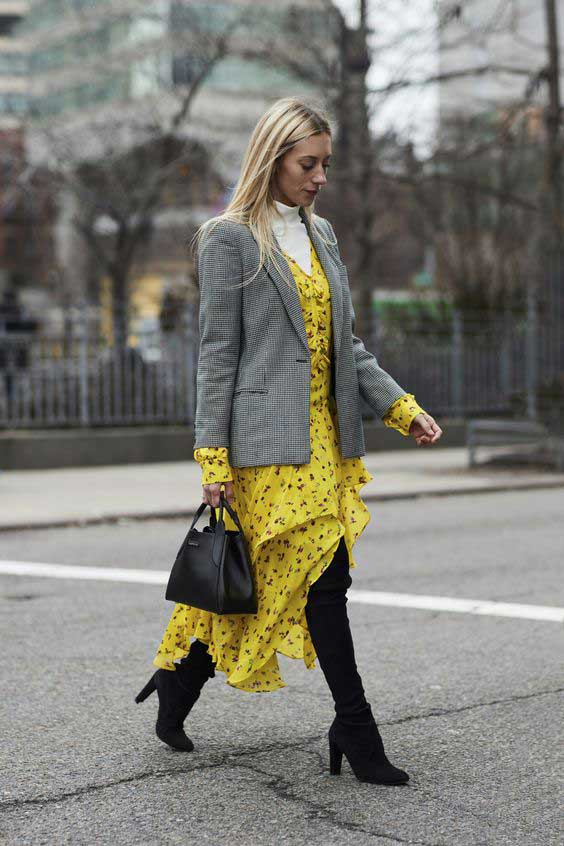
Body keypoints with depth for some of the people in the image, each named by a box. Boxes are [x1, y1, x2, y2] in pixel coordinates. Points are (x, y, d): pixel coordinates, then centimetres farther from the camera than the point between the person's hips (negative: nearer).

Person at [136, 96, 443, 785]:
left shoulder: (321, 235, 17)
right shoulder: (229, 239, -4)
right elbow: (217, 355, -7)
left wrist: (403, 408, 8)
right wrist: (213, 458, -11)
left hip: (326, 437, 7)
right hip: (272, 440, -7)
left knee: (276, 583, 9)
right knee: (323, 579, -7)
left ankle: (180, 678, 25)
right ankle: (356, 735, 2)